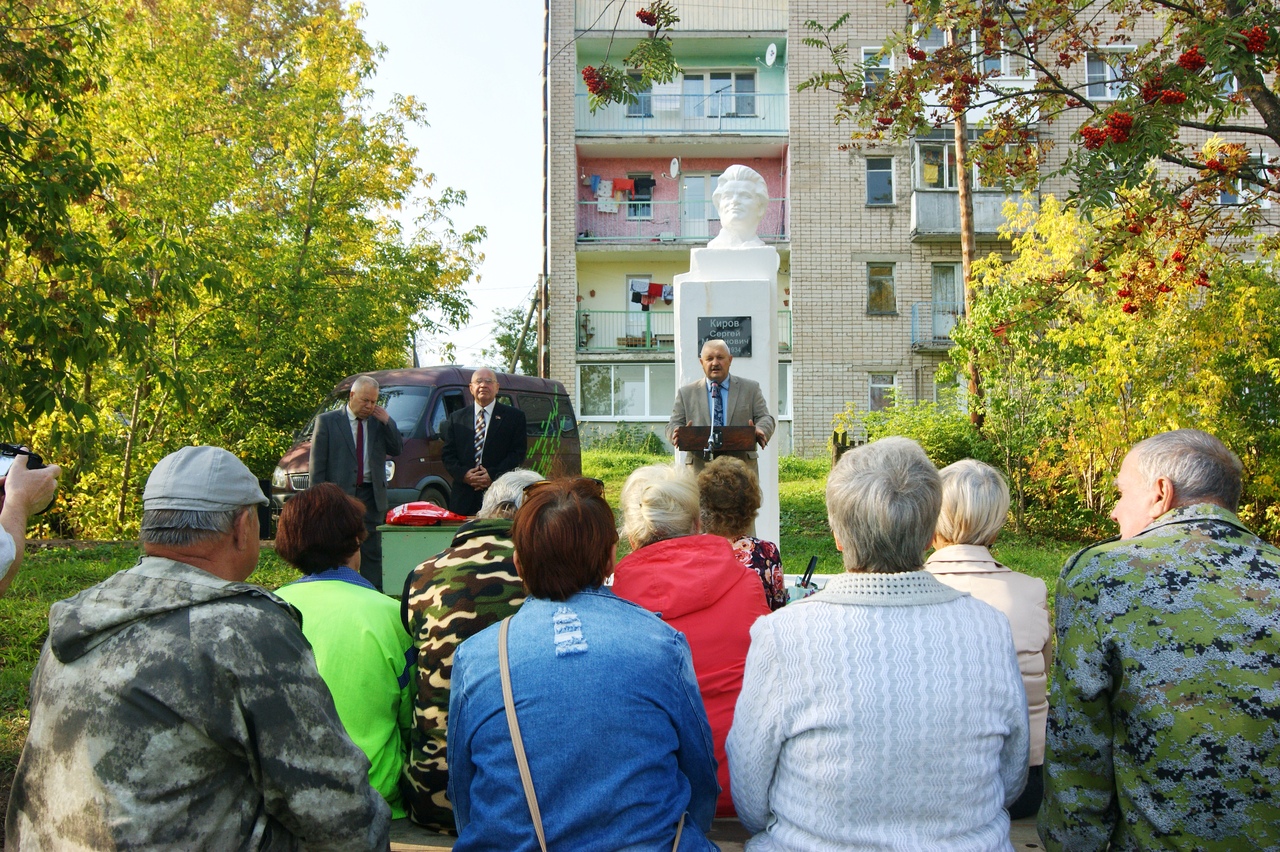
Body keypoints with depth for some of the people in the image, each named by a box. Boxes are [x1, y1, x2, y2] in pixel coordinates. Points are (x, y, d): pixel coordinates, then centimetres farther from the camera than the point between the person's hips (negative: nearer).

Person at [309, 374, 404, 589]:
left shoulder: (378, 422, 12)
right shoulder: (327, 421, 1)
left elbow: (398, 449, 7)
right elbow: (317, 464, -1)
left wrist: (387, 421, -4)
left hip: (371, 498, 3)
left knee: (372, 553, 4)